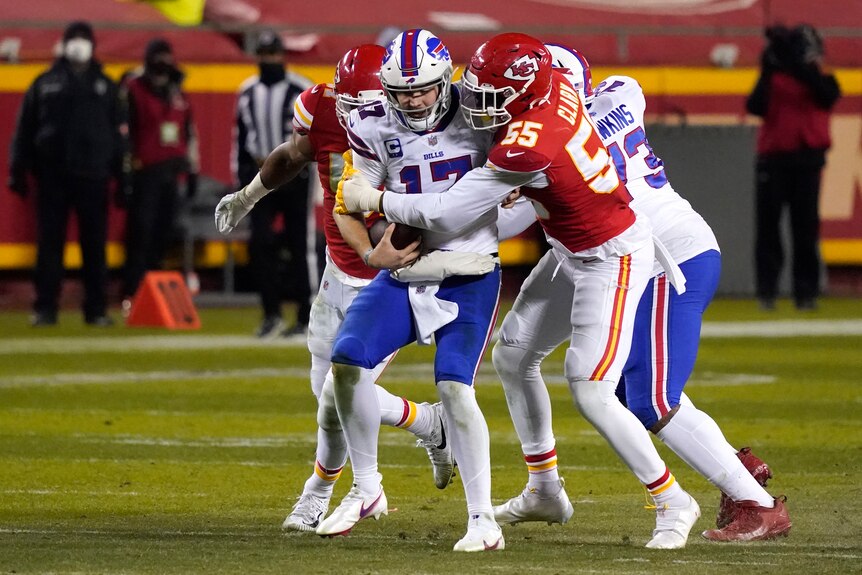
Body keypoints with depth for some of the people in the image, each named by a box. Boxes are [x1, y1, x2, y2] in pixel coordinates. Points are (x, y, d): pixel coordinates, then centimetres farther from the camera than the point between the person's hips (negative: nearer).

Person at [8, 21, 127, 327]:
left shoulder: (105, 86, 12)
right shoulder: (45, 84, 8)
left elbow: (119, 131, 9)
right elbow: (25, 128, 6)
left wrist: (123, 175, 1)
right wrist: (18, 170, -1)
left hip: (93, 175, 1)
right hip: (52, 175, -1)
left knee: (94, 244, 2)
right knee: (49, 242, 0)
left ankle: (96, 309, 6)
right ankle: (45, 308, 3)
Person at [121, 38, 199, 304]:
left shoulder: (178, 94, 16)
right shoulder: (132, 91, -4)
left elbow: (189, 133, 22)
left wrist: (192, 171, 19)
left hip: (169, 172, 6)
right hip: (144, 171, -6)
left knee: (162, 235, 7)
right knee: (141, 232, -9)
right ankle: (131, 294, -8)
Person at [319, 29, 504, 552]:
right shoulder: (375, 127, -4)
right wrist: (370, 253, -15)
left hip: (469, 278, -3)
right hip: (405, 274, 3)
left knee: (454, 386, -16)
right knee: (348, 359, -13)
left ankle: (483, 519, -6)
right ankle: (367, 490, 6)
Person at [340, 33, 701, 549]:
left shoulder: (524, 150, -32)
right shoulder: (556, 84, -11)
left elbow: (446, 216, -27)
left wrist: (376, 199, -14)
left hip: (612, 262, -10)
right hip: (573, 252, 10)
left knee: (592, 394, -12)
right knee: (514, 357, 17)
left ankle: (673, 503, 4)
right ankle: (545, 491, 29)